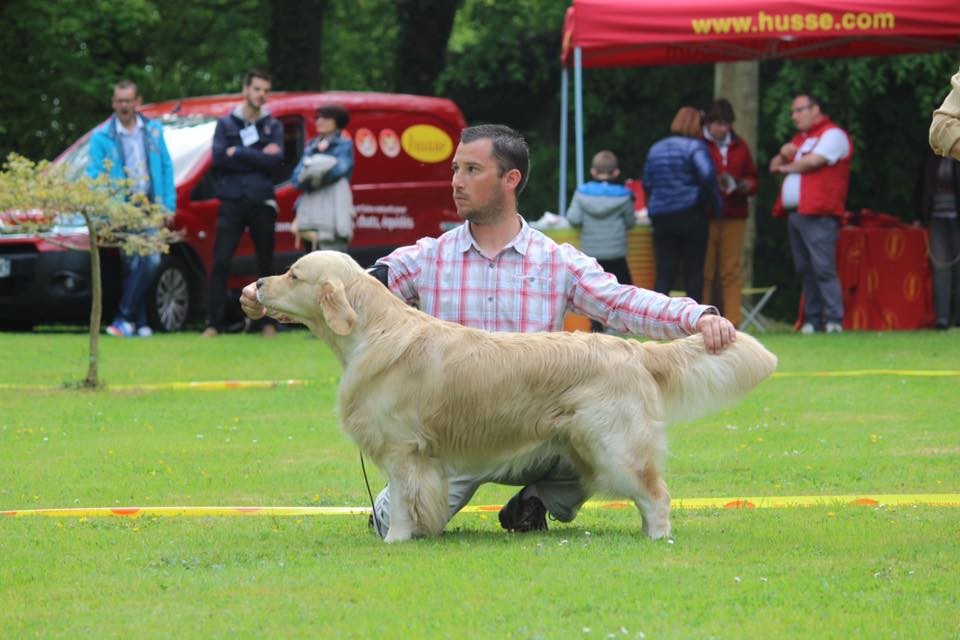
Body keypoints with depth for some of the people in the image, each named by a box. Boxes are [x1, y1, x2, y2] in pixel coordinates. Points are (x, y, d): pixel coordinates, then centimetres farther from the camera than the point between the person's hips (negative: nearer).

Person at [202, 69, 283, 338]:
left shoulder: (273, 126, 10)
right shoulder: (226, 124, 9)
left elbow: (275, 160, -8)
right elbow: (219, 158, -7)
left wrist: (238, 153, -9)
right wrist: (258, 158, -8)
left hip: (262, 204, 1)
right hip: (232, 203, -1)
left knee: (266, 265, 6)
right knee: (220, 263, -8)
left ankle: (268, 323, 12)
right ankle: (213, 323, -6)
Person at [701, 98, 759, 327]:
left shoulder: (739, 146, 17)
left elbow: (752, 177, 22)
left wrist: (746, 186, -1)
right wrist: (713, 185, -16)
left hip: (734, 217, 4)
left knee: (732, 271, 0)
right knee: (703, 272, -4)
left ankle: (732, 322, 0)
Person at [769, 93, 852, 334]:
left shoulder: (833, 134, -2)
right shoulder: (800, 138, 27)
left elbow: (812, 161, -14)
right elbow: (775, 166, 25)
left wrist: (787, 167, 4)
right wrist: (783, 155, 1)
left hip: (818, 215, -9)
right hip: (794, 213, 9)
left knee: (823, 267, -14)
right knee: (805, 270, 6)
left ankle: (834, 320, -17)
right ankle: (812, 320, 7)